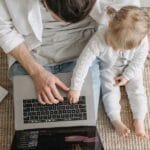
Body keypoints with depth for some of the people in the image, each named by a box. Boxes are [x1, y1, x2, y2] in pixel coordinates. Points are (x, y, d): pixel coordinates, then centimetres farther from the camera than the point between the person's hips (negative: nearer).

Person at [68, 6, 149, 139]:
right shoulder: (99, 39, -43)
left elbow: (138, 61, -15)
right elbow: (83, 62, -40)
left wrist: (127, 76, -11)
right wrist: (75, 88, -38)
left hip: (131, 68, 2)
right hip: (108, 68, -1)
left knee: (137, 88, -2)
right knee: (110, 91, -11)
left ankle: (139, 120, 8)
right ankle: (116, 121, -2)